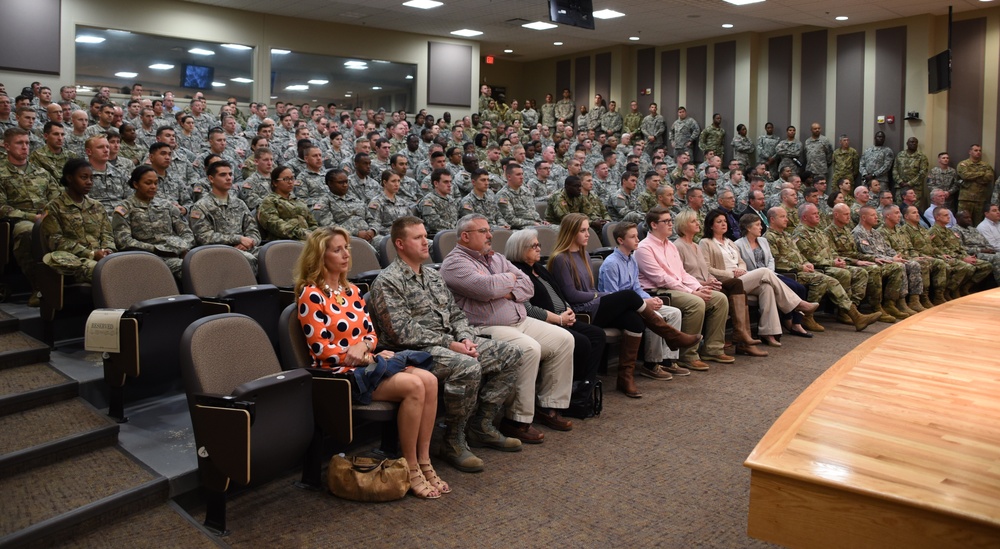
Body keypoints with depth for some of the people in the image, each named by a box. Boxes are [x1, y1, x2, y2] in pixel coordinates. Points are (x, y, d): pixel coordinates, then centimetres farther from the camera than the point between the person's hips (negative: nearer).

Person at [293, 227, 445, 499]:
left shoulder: (352, 291, 16)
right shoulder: (310, 295, -7)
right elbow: (321, 349, -13)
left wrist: (363, 345, -10)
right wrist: (370, 359, -13)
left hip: (366, 364, 7)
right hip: (339, 373, -7)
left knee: (429, 380, -17)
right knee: (413, 386, -27)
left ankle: (424, 463, -9)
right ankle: (410, 471, -14)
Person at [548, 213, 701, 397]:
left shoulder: (583, 254, 17)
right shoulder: (561, 259, -9)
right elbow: (571, 295, -14)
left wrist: (604, 296, 0)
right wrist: (597, 295, -3)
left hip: (593, 307, 8)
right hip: (580, 313, -8)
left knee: (634, 320, -19)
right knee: (629, 296, -19)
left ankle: (626, 376, -18)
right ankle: (672, 336, -6)